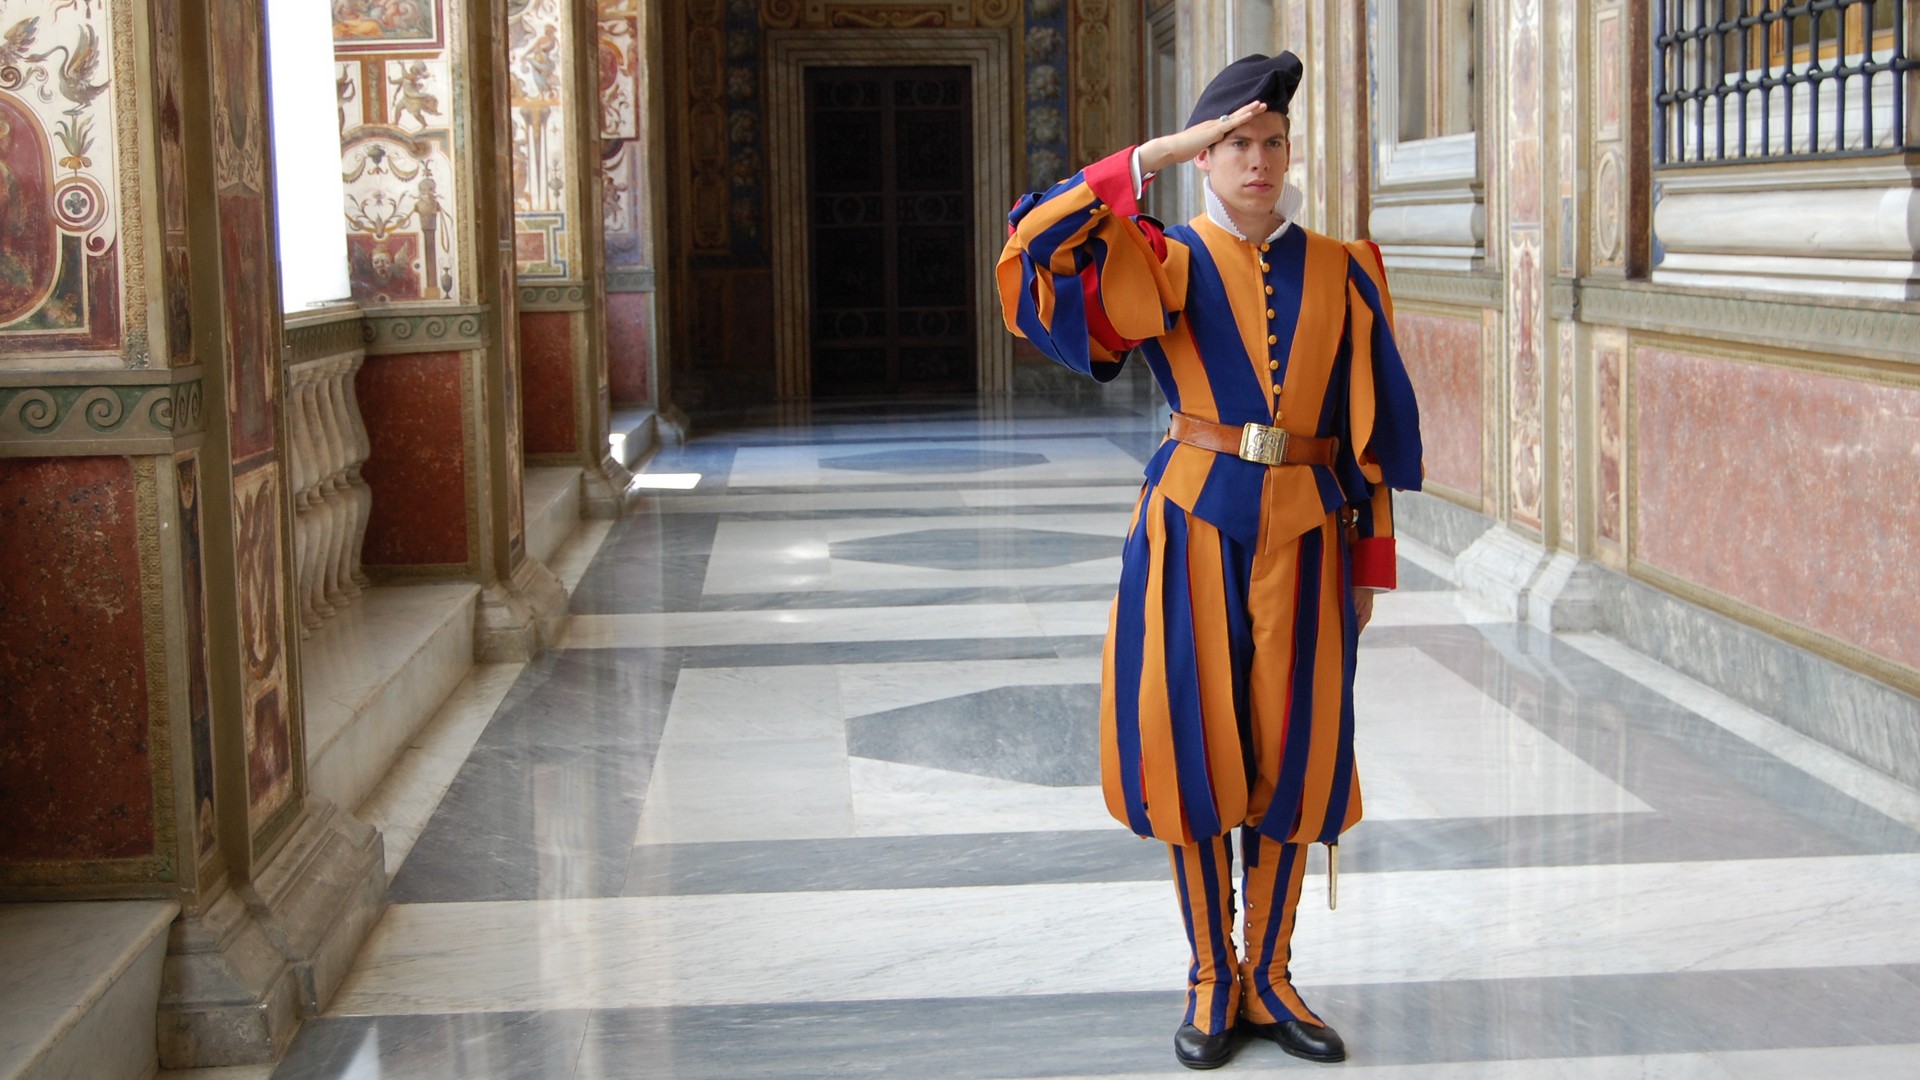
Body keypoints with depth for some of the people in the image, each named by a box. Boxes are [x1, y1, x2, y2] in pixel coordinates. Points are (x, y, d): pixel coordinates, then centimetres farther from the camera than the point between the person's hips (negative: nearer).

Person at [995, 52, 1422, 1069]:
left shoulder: (1341, 272, 7)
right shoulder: (1167, 263, 1)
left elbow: (1376, 426, 9)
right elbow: (1039, 239, -18)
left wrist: (1372, 559, 5)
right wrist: (1164, 151, -19)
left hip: (1305, 530, 2)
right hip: (1194, 523, -2)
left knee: (1292, 752, 6)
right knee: (1195, 746, 2)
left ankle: (1269, 980, 20)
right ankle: (1213, 982, 16)